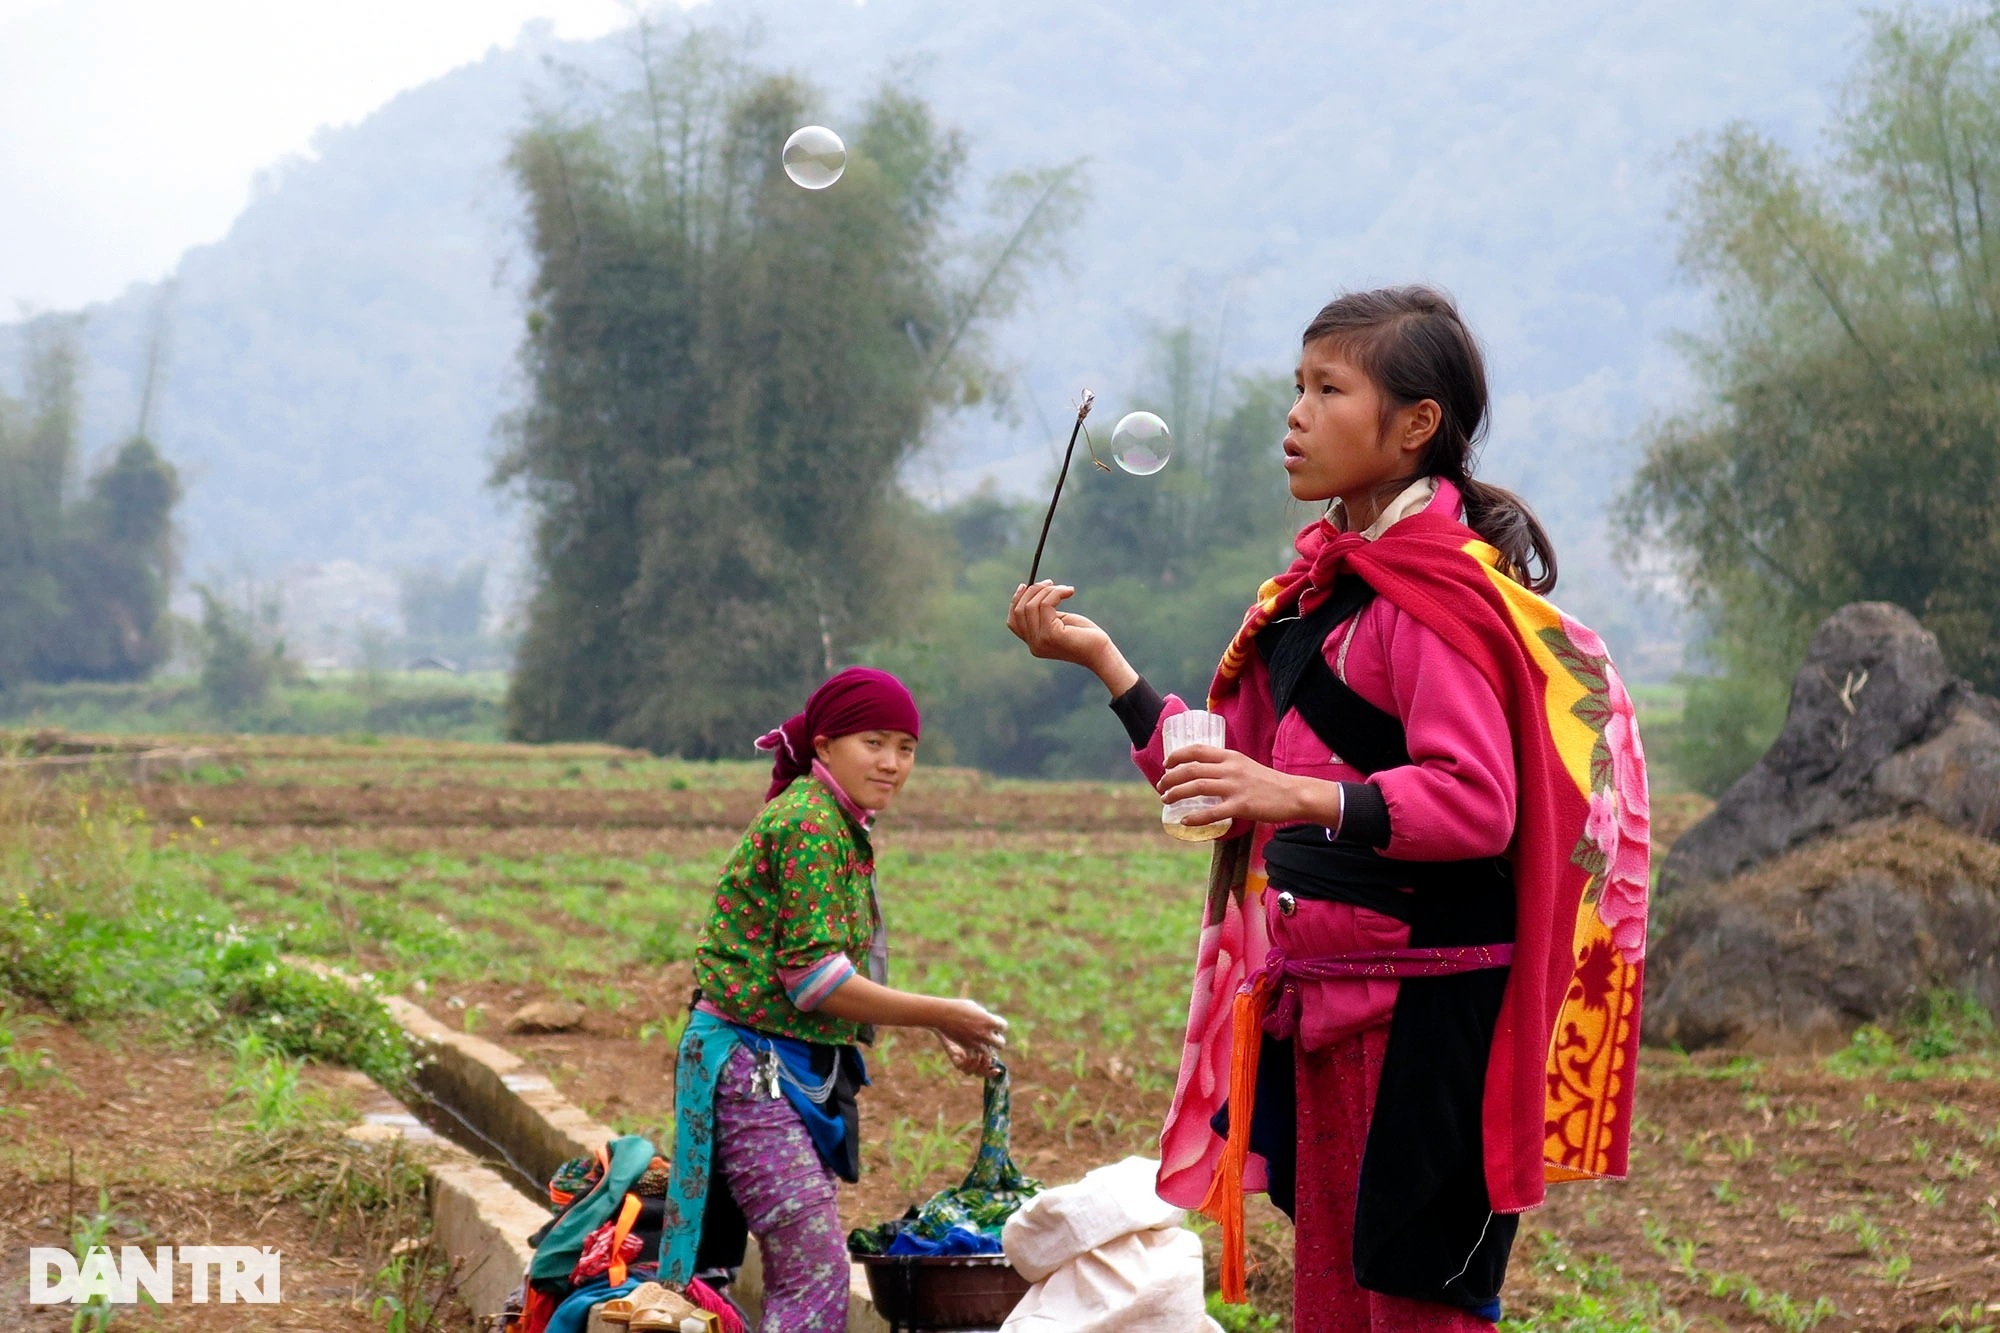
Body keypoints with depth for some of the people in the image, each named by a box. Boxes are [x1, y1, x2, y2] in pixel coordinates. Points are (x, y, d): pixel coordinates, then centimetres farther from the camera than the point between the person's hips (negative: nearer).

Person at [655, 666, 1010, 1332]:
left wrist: (939, 1026, 7)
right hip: (754, 1068, -10)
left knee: (798, 1271, 13)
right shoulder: (812, 825, -16)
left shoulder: (836, 824, 14)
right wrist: (941, 1015, -14)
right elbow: (814, 977, -21)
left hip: (795, 1070, 10)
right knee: (818, 1272, -12)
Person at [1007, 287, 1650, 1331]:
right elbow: (1230, 785, 21)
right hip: (1319, 1003, 9)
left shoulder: (1442, 590, -12)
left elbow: (1476, 805, -23)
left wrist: (1304, 798, -35)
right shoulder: (1316, 590, 16)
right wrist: (1098, 659, 15)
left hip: (1428, 1005, -9)